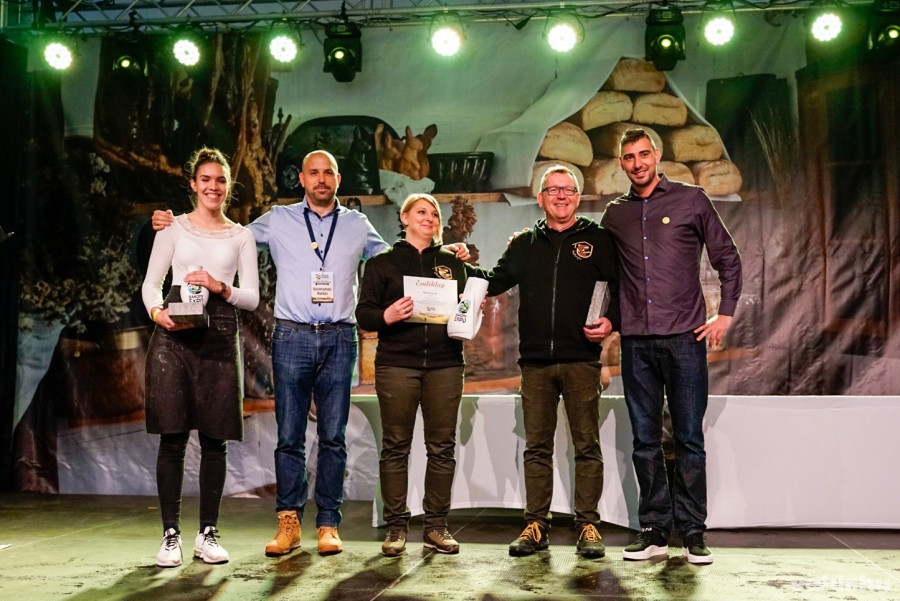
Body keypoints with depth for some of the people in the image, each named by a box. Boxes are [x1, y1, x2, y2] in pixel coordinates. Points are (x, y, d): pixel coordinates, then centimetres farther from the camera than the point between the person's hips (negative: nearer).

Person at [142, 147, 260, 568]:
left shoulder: (241, 236, 13)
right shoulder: (174, 227, 11)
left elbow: (252, 297, 8)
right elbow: (150, 283, 8)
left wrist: (220, 287, -10)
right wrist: (157, 312, -12)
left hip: (219, 336, 1)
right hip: (173, 334, -1)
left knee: (214, 439, 2)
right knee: (172, 435, -3)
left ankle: (207, 533, 12)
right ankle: (170, 534, 5)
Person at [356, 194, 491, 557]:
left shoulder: (453, 263, 18)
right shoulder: (382, 263, 9)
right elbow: (364, 313, 3)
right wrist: (386, 316, -17)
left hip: (445, 364, 2)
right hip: (397, 363, -2)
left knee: (443, 446, 2)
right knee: (396, 446, 0)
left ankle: (436, 526, 11)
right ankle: (396, 527, 8)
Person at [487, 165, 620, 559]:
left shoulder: (598, 239, 7)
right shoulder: (525, 244, 16)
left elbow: (622, 288, 6)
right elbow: (496, 281, 11)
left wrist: (611, 321, -10)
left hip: (581, 360, -2)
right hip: (535, 361, 3)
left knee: (587, 445, 1)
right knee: (536, 446, 6)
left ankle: (588, 525, 10)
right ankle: (536, 525, 13)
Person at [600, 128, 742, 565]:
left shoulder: (691, 200, 5)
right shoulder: (616, 214, 13)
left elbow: (728, 259, 8)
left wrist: (725, 315, 1)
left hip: (685, 337, -3)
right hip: (636, 341, 3)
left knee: (689, 439, 1)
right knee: (645, 440, 5)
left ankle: (692, 532, 10)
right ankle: (654, 530, 14)